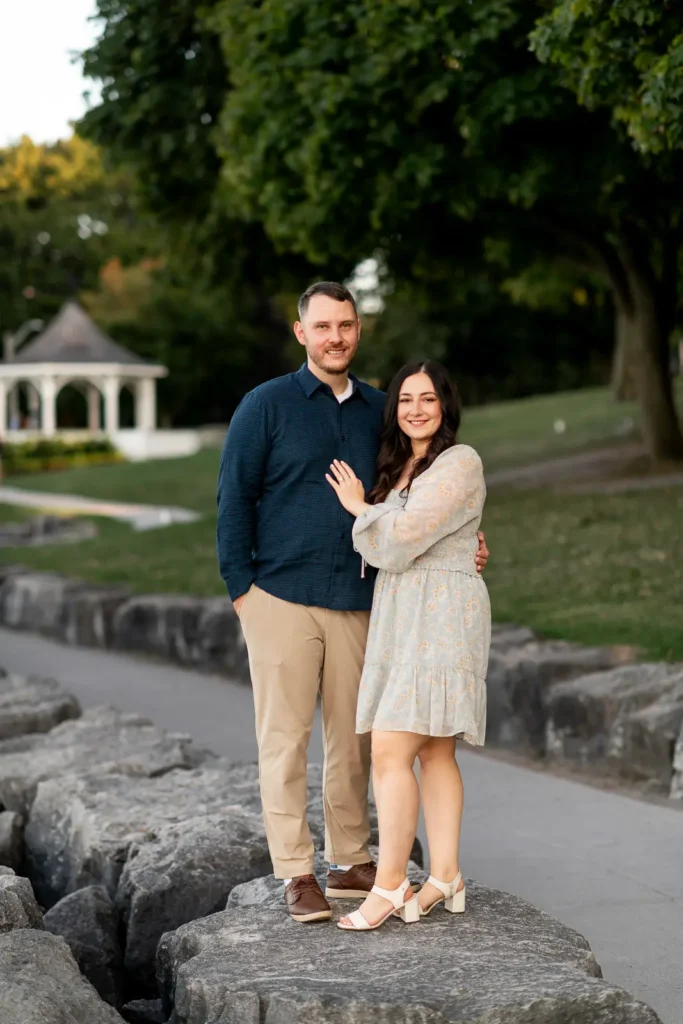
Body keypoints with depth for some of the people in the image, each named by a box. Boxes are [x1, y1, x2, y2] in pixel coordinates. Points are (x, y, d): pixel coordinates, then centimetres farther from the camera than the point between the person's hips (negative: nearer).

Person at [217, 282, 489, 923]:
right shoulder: (266, 406, 0)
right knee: (285, 739, -1)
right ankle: (296, 875, 4)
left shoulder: (378, 411, 12)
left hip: (357, 603, 4)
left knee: (353, 739, 10)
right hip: (283, 599, -4)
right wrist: (241, 588, -7)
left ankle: (351, 863, 22)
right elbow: (234, 499, -1)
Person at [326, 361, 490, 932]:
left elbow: (400, 541, -16)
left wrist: (359, 506, 0)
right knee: (433, 752, 9)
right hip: (402, 616, 9)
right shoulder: (400, 467, 18)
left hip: (439, 616, -9)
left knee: (391, 750, -12)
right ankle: (445, 879, 12)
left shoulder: (459, 463, -10)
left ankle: (390, 883, -8)